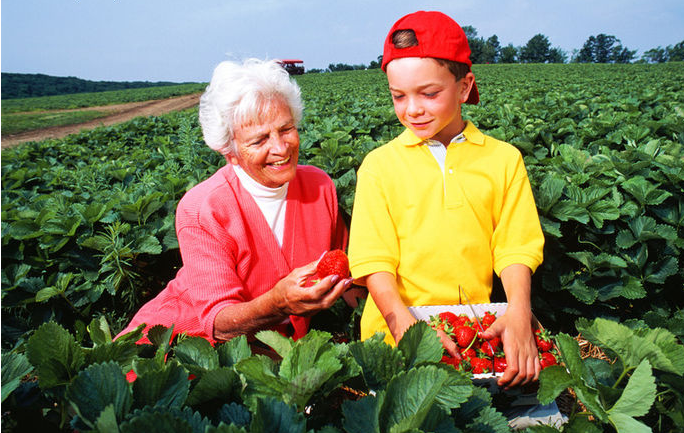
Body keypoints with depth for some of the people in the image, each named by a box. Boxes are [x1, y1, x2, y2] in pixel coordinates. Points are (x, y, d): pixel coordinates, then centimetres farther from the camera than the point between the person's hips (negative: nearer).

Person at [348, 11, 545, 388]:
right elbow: (373, 259, -5)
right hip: (396, 332, 0)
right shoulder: (378, 165, 0)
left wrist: (518, 312, -16)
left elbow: (515, 247, 2)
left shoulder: (503, 159, 4)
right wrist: (403, 322, -20)